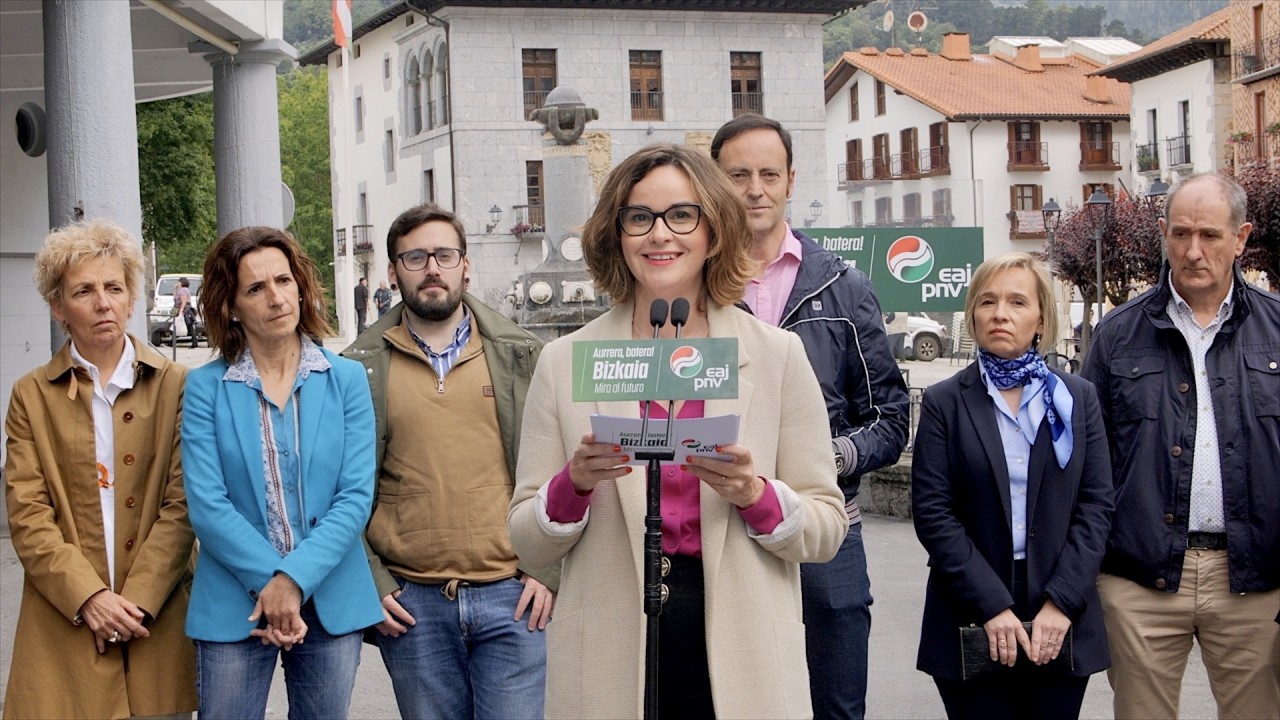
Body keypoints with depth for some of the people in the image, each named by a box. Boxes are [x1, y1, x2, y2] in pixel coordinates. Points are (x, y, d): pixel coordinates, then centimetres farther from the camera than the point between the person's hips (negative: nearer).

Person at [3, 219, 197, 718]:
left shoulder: (175, 386, 4)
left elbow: (182, 505, -1)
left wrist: (136, 599, -11)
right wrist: (89, 597, -12)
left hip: (155, 617, 0)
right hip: (65, 622, 0)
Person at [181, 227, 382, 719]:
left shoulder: (346, 379, 2)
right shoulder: (206, 387, -1)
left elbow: (356, 497, -5)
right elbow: (207, 505, -8)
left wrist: (295, 579, -15)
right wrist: (269, 581, -16)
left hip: (332, 602, 1)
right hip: (234, 605, -1)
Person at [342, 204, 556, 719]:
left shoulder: (519, 354, 7)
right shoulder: (361, 367, 5)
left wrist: (548, 570, 0)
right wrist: (369, 583, -1)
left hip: (512, 596, 0)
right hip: (410, 602, 0)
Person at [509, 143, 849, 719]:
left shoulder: (777, 355, 2)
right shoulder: (565, 363, 3)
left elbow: (826, 530, 2)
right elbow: (528, 544, 4)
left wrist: (754, 495, -16)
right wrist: (575, 482, -14)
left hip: (741, 664, 0)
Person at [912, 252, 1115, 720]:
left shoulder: (1078, 399, 7)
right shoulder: (944, 403, 1)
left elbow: (1097, 504, 2)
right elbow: (932, 513, -5)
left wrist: (1062, 601, -9)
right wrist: (992, 606, -13)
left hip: (1062, 627, 2)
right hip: (971, 623, -1)